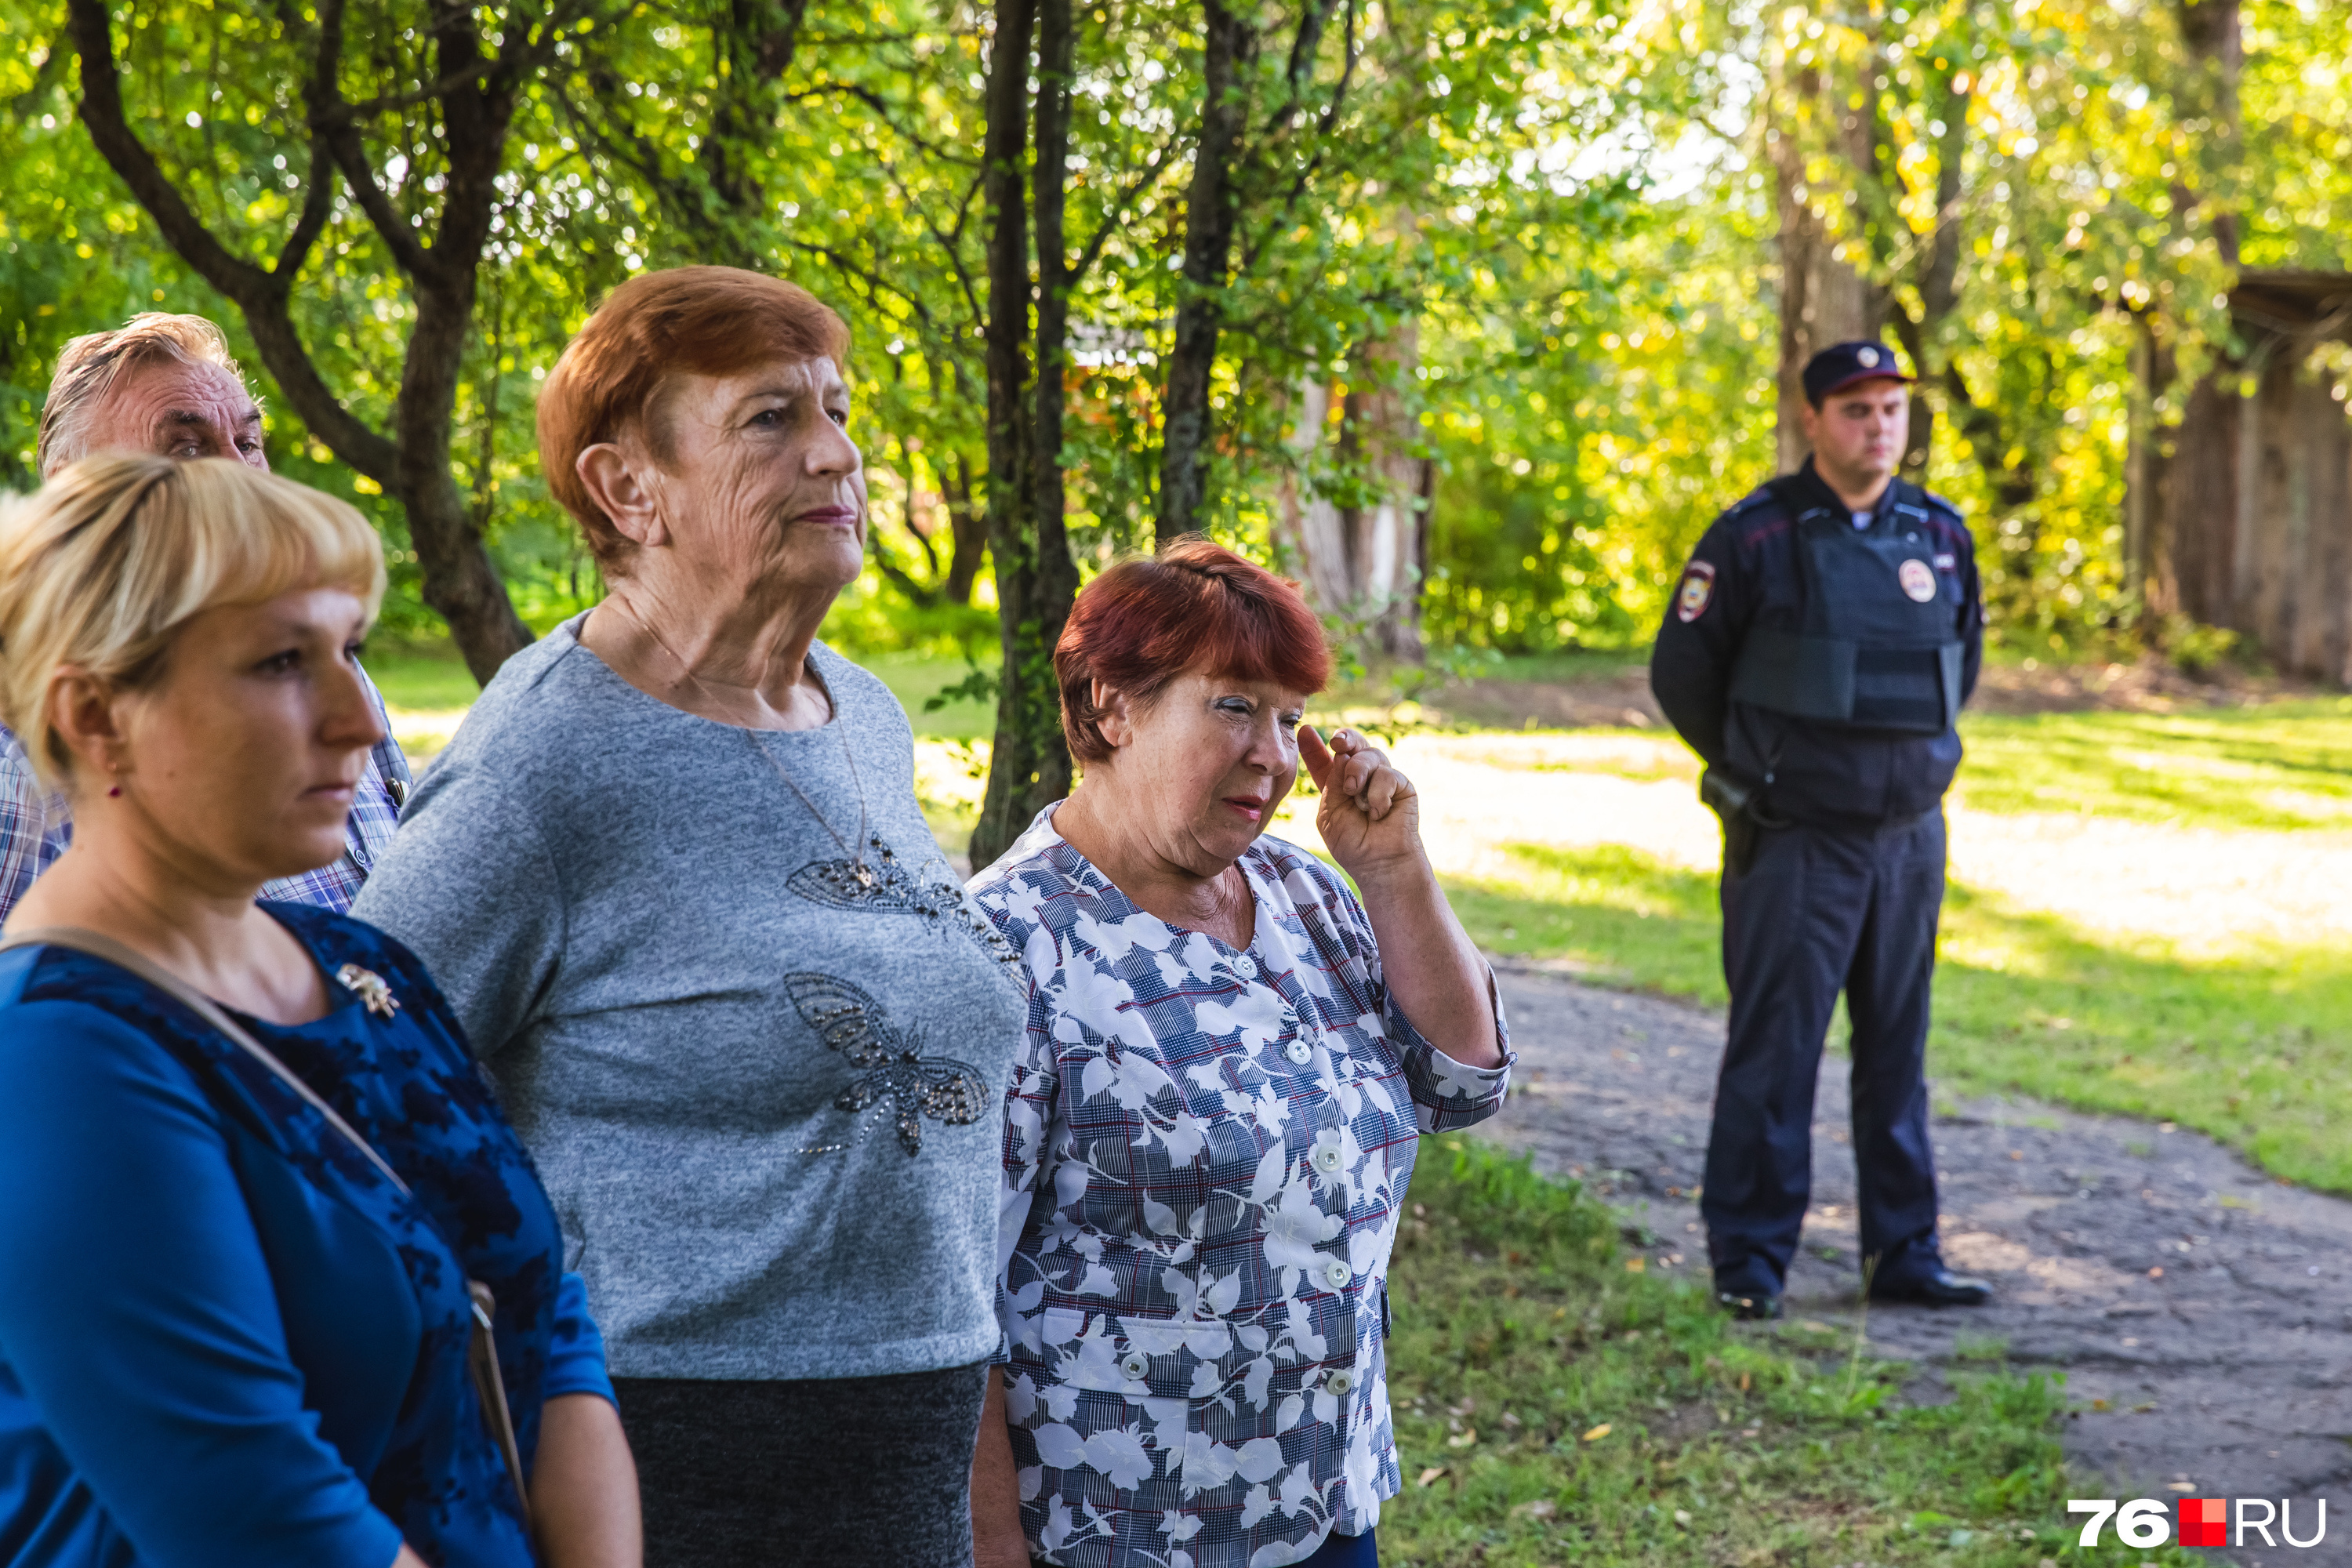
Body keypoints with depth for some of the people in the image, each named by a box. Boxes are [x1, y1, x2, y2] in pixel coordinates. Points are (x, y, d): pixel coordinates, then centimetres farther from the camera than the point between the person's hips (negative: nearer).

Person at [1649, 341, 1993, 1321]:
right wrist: (1756, 773, 7)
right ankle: (1750, 1259, 5)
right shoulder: (1756, 539, -8)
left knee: (1898, 1049, 10)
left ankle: (1901, 1250, 18)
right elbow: (1682, 669, -1)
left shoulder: (1940, 535, 7)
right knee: (1774, 1049, -3)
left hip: (1909, 837, 5)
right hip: (1795, 842, -5)